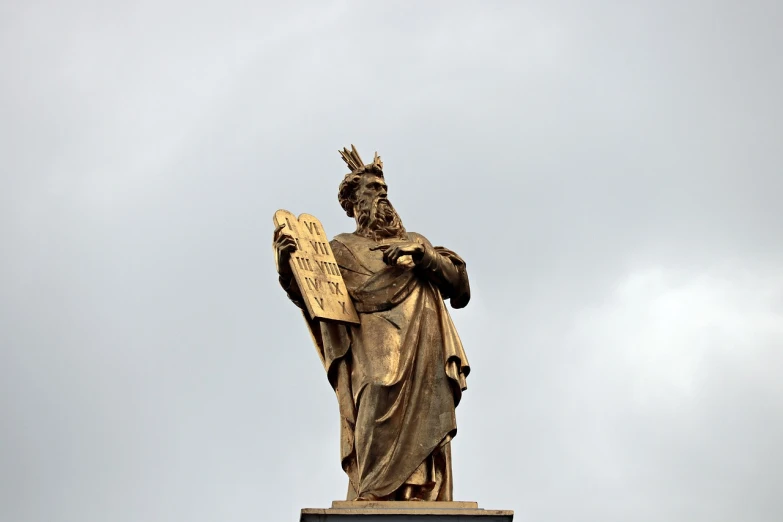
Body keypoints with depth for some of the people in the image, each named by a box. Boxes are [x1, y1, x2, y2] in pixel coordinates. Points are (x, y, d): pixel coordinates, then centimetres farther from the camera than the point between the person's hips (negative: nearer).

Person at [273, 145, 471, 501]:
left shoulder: (414, 243, 26)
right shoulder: (342, 250, 18)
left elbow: (459, 286, 13)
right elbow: (307, 293, 2)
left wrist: (421, 254, -3)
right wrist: (287, 264, -19)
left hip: (426, 360, 3)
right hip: (378, 361, -3)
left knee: (424, 438, -8)